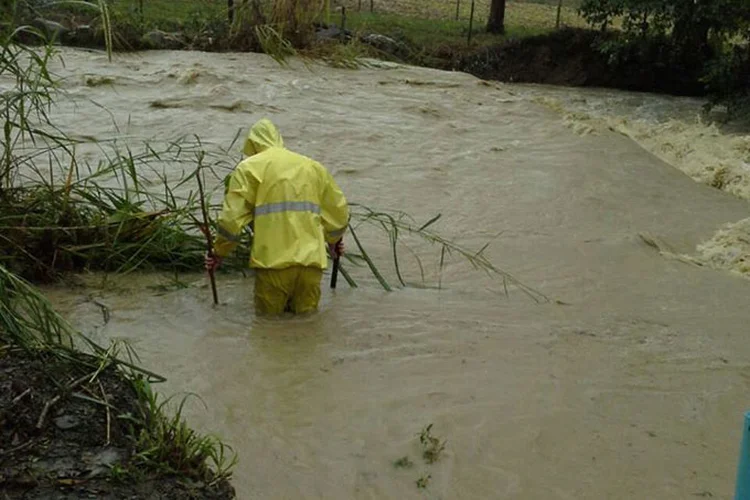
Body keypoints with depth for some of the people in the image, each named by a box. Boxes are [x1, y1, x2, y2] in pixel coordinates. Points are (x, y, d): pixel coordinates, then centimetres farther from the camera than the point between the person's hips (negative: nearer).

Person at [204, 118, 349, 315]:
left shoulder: (249, 167, 5)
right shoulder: (313, 166, 17)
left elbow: (232, 216, -2)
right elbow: (339, 210, 20)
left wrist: (218, 252, 12)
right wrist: (334, 240, 38)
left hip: (273, 260, -3)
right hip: (311, 259, 3)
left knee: (268, 313, 14)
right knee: (306, 312, 17)